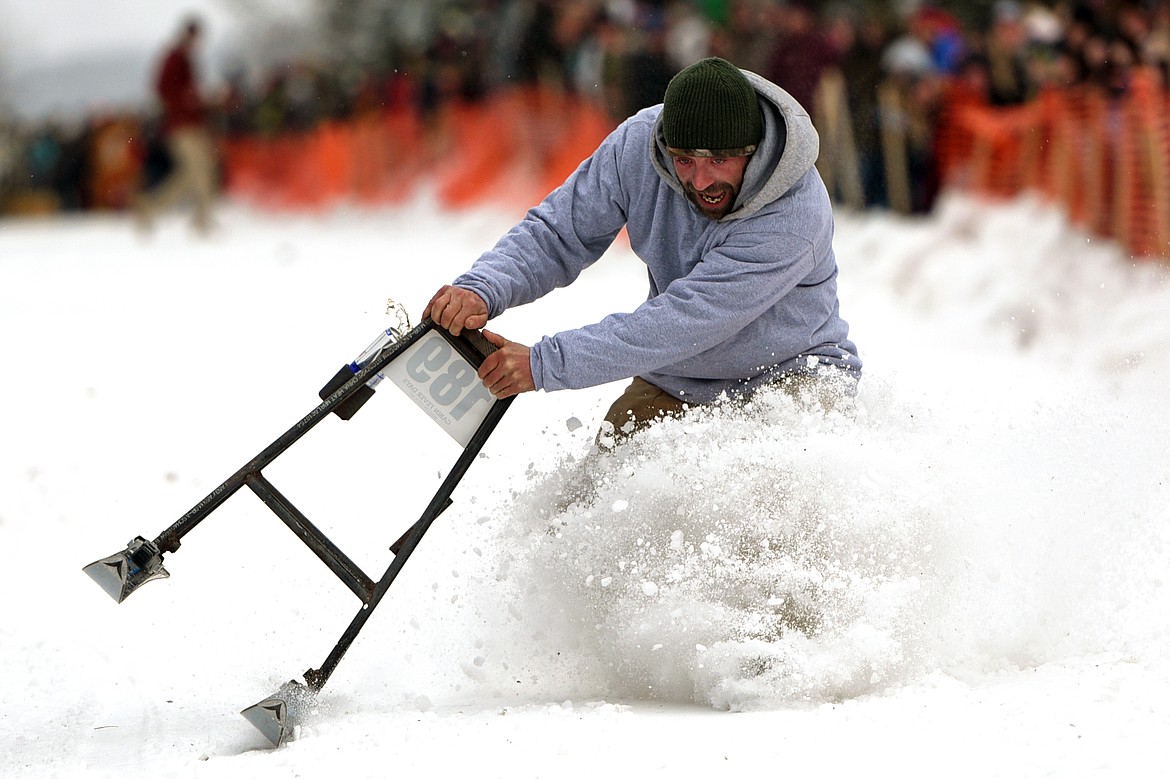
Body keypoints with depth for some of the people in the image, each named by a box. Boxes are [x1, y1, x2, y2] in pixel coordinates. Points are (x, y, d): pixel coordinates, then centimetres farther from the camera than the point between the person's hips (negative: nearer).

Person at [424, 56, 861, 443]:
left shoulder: (794, 219, -33)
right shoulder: (639, 143, -18)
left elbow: (685, 322, -36)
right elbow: (558, 234, -10)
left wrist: (545, 365, -38)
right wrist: (482, 289, -31)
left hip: (789, 372, -4)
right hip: (674, 380, 4)